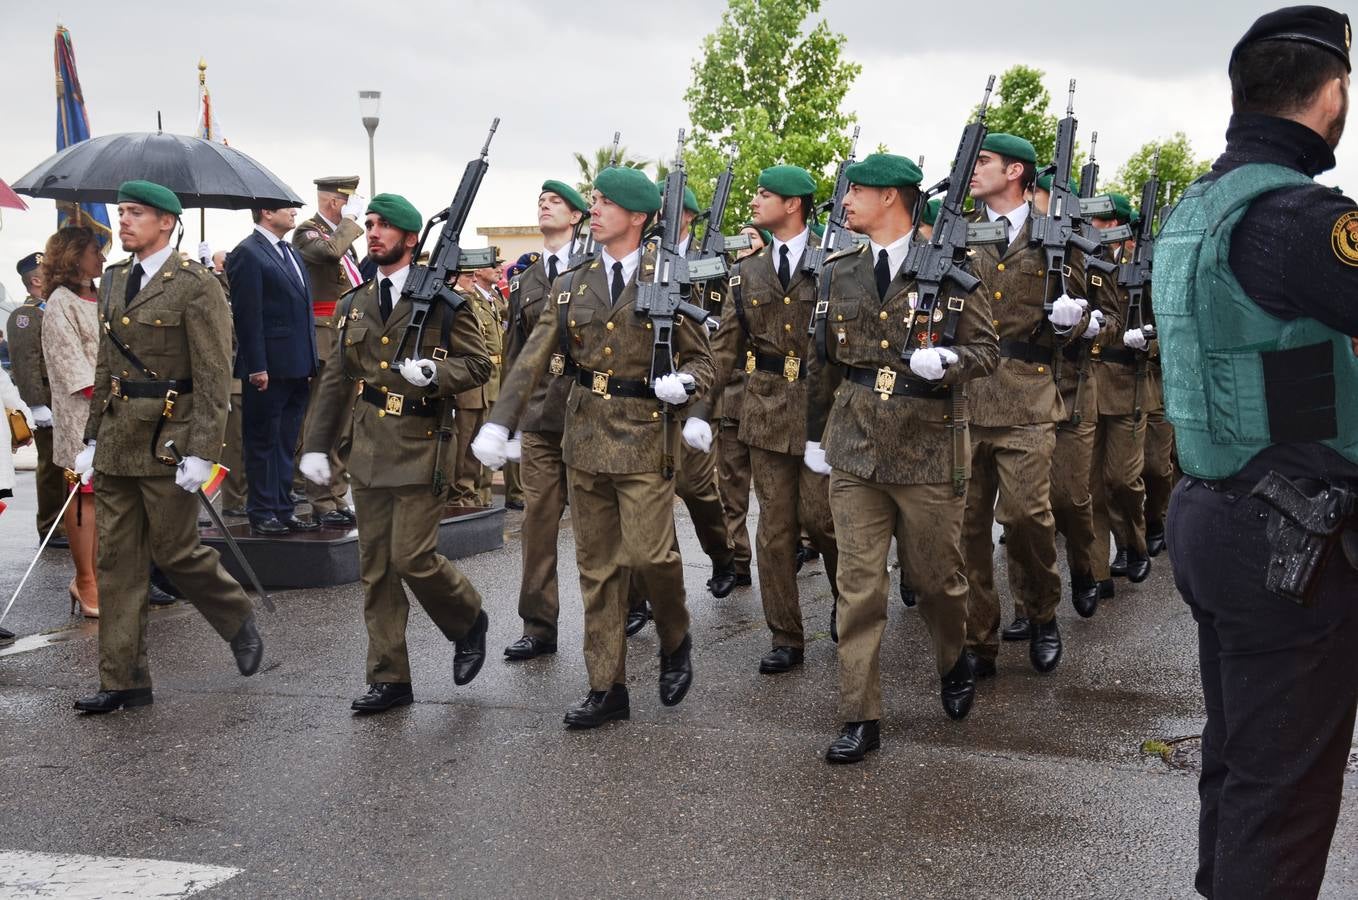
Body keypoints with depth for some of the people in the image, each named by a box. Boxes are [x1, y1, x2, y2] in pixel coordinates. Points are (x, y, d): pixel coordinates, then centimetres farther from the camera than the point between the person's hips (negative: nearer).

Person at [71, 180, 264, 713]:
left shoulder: (196, 286, -9)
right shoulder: (114, 281, 13)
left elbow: (214, 379, -12)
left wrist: (200, 453, -17)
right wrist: (92, 438, 15)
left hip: (168, 441, -7)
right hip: (117, 440, 7)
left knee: (175, 551, 0)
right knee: (117, 562, 6)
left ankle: (240, 624, 27)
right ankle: (123, 682, 13)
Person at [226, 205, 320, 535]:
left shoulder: (290, 252, 17)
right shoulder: (247, 254, -10)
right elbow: (247, 316, -16)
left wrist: (309, 363, 16)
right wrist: (257, 367, -19)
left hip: (297, 368, 8)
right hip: (269, 368, -8)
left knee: (285, 443, 13)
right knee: (262, 442, 1)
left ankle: (283, 510, 21)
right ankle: (261, 514, 8)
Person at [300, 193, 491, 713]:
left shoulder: (442, 300, -3)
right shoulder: (353, 305, 13)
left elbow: (479, 364, -2)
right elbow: (334, 379, 16)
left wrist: (434, 372, -20)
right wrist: (316, 445, 12)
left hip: (420, 448, -5)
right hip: (368, 448, 6)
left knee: (413, 558, -10)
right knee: (375, 568, 6)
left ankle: (469, 622, 21)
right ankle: (389, 679, 14)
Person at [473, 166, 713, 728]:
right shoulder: (572, 286, 8)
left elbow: (701, 358, 3)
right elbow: (533, 360, 2)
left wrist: (683, 382, -20)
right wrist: (498, 424, -9)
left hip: (644, 436, -4)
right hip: (585, 438, 4)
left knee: (649, 553, -14)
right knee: (597, 567, 7)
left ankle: (675, 641, 17)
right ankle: (607, 688, 16)